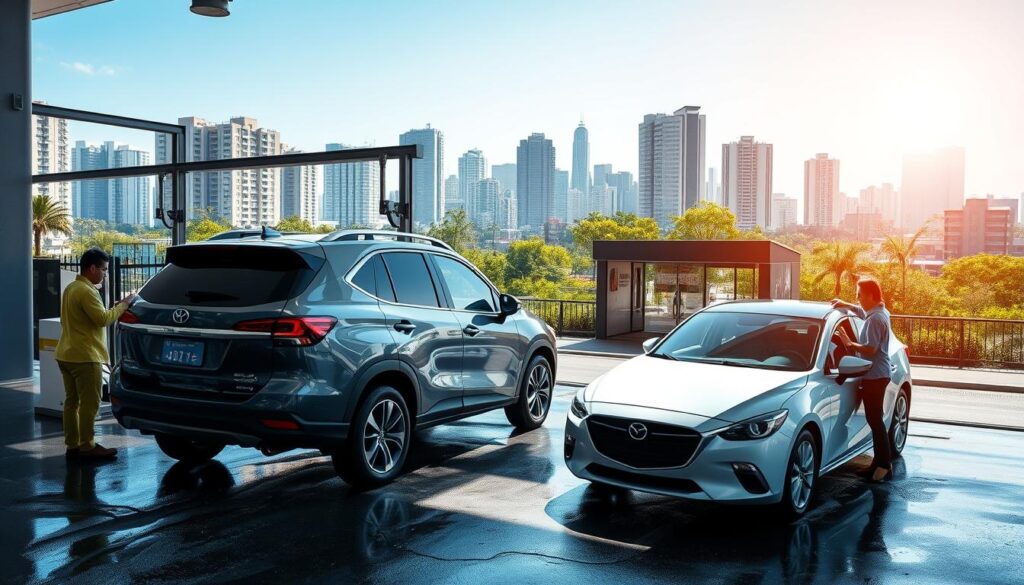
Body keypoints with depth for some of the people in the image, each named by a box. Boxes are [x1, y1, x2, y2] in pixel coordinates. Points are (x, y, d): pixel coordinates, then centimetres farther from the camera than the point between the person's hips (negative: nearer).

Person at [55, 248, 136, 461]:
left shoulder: (71, 288, 15)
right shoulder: (86, 291, -17)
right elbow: (102, 319, -21)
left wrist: (115, 308, 14)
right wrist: (123, 305, -11)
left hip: (67, 354, 10)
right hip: (84, 356, -10)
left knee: (72, 401, 11)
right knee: (89, 404, -4)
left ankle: (72, 445, 16)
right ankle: (87, 447, 0)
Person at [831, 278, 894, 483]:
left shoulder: (874, 319, -19)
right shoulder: (880, 312, 12)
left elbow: (870, 349, -24)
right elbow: (863, 312, 35)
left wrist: (849, 344, -13)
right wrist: (847, 305, 23)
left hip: (875, 376, -10)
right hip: (876, 374, 10)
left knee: (875, 420, -7)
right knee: (875, 420, 13)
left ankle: (884, 465, -5)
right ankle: (880, 462, 19)